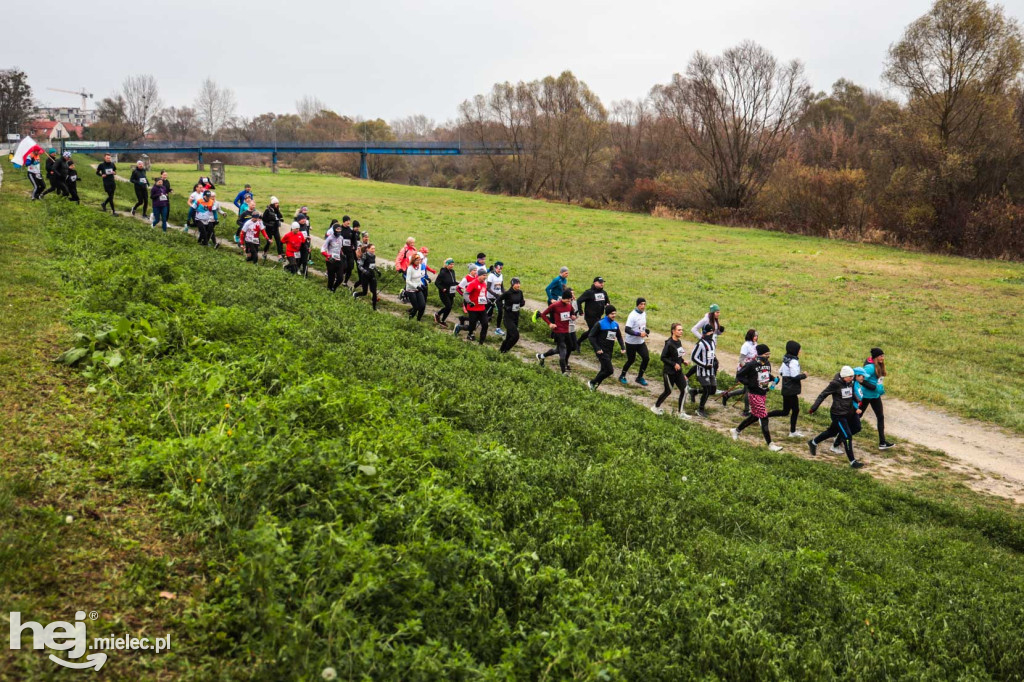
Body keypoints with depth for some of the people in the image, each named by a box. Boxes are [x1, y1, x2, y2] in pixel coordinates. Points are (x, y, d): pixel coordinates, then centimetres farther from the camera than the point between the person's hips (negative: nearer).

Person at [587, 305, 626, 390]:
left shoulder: (615, 324, 8)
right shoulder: (600, 324, -11)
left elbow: (619, 336, 22)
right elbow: (591, 336, -9)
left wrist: (623, 347, 8)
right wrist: (597, 348, -16)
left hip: (609, 351, 7)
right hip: (602, 351, -7)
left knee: (604, 370, 10)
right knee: (609, 370, -13)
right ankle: (592, 382, 1)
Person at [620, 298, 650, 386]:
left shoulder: (644, 313, 4)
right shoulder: (633, 315, -21)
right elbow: (627, 330, -26)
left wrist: (646, 330, -1)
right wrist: (639, 334, -30)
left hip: (641, 342, 7)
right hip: (631, 342, -7)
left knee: (646, 358, -2)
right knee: (631, 360, 4)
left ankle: (640, 377, 14)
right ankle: (622, 376, 27)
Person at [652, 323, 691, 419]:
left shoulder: (679, 342, 5)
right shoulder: (669, 344, -20)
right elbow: (663, 358, -18)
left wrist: (683, 361, 4)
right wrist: (674, 364, -21)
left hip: (678, 371, 8)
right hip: (669, 372, -8)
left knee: (684, 390, 3)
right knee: (668, 391, 5)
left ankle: (681, 413, 14)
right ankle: (656, 407, 28)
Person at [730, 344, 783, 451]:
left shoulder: (767, 364, 4)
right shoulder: (751, 365, -18)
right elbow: (739, 376, -14)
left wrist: (774, 379, 0)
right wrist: (751, 384, -23)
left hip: (764, 393, 8)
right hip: (754, 394, -8)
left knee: (755, 416, 19)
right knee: (764, 418, -7)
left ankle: (736, 430, 39)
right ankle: (770, 444, -1)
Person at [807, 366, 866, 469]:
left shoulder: (850, 383, 3)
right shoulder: (835, 384, -17)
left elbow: (852, 396, 16)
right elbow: (822, 395, -13)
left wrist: (856, 408, 4)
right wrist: (814, 408, -16)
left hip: (847, 414, 8)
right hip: (838, 415, -8)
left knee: (832, 432, 22)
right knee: (847, 436, -8)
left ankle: (813, 443, 43)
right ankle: (852, 461, 2)